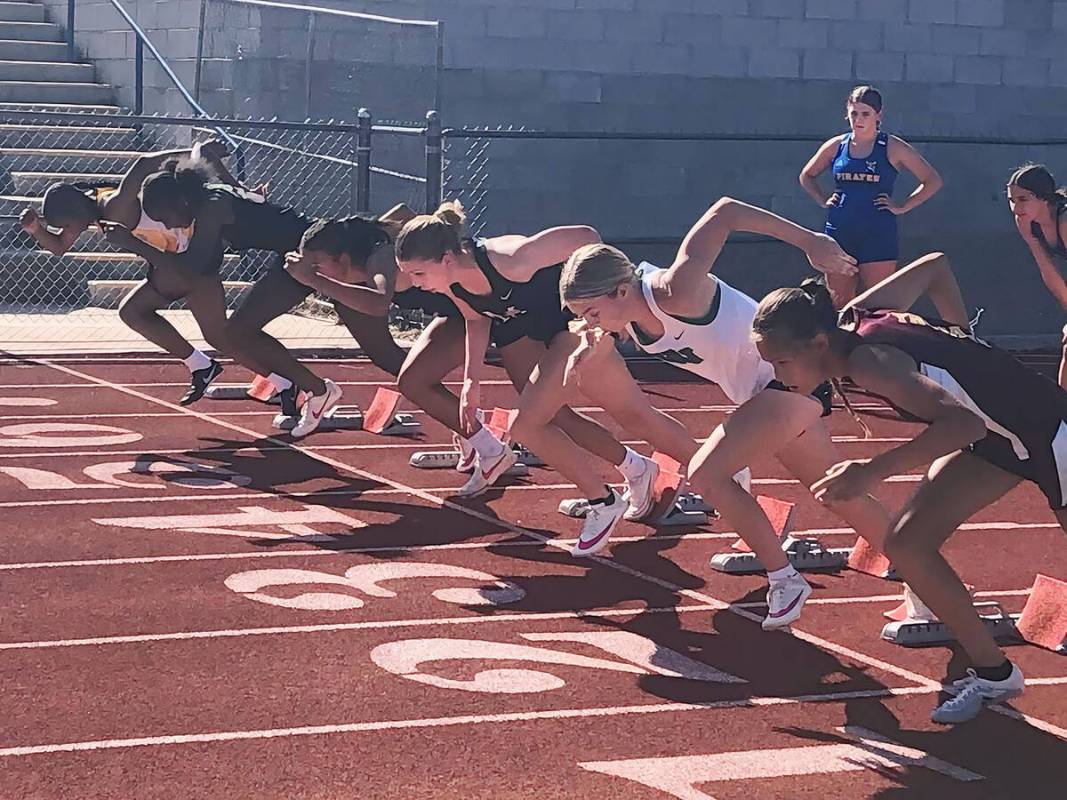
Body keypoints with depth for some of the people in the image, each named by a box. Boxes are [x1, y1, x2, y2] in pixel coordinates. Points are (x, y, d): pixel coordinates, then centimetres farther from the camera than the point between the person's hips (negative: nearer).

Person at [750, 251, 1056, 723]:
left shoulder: (869, 361, -32)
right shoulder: (858, 315, -7)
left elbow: (962, 423, -42)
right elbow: (935, 266, 8)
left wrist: (875, 470, -41)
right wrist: (960, 340, 13)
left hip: (1044, 428, -9)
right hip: (994, 434, 9)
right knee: (907, 545, -1)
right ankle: (991, 672, 9)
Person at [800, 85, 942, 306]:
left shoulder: (892, 148, -1)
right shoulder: (836, 146, 8)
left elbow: (932, 181, 2)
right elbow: (806, 176, 24)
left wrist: (902, 207, -4)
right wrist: (823, 200, 9)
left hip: (878, 235, -3)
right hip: (839, 233, 3)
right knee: (839, 305, 3)